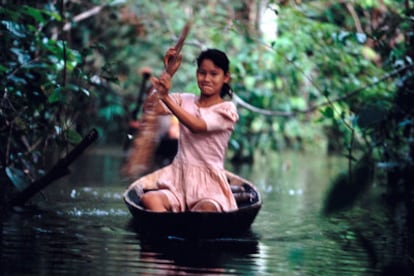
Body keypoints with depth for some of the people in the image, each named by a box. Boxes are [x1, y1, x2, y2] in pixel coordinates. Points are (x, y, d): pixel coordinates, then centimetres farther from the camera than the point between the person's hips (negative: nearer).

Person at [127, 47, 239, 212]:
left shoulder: (227, 109, 0)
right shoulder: (185, 100, 13)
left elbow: (196, 126, -18)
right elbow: (150, 108, -3)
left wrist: (166, 97, -27)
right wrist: (168, 73, -4)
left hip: (209, 183, -3)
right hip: (179, 176, 3)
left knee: (206, 210, -38)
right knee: (149, 199, -29)